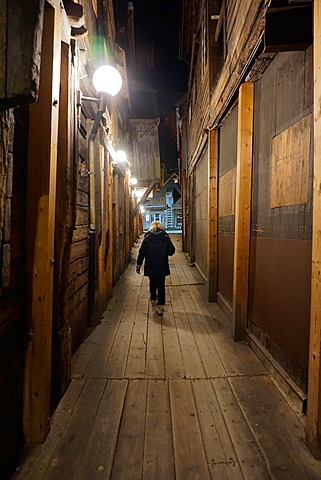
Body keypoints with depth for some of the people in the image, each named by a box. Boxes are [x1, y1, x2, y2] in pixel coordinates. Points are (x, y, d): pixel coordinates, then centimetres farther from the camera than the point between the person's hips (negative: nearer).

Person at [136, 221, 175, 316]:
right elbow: (171, 251, -1)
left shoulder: (147, 238, -5)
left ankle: (153, 300, 38)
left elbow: (142, 252, -5)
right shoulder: (166, 238, -4)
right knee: (161, 285, 3)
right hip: (162, 267, -1)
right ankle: (160, 306, -4)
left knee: (152, 283, 22)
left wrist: (138, 265, 2)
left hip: (150, 267, 1)